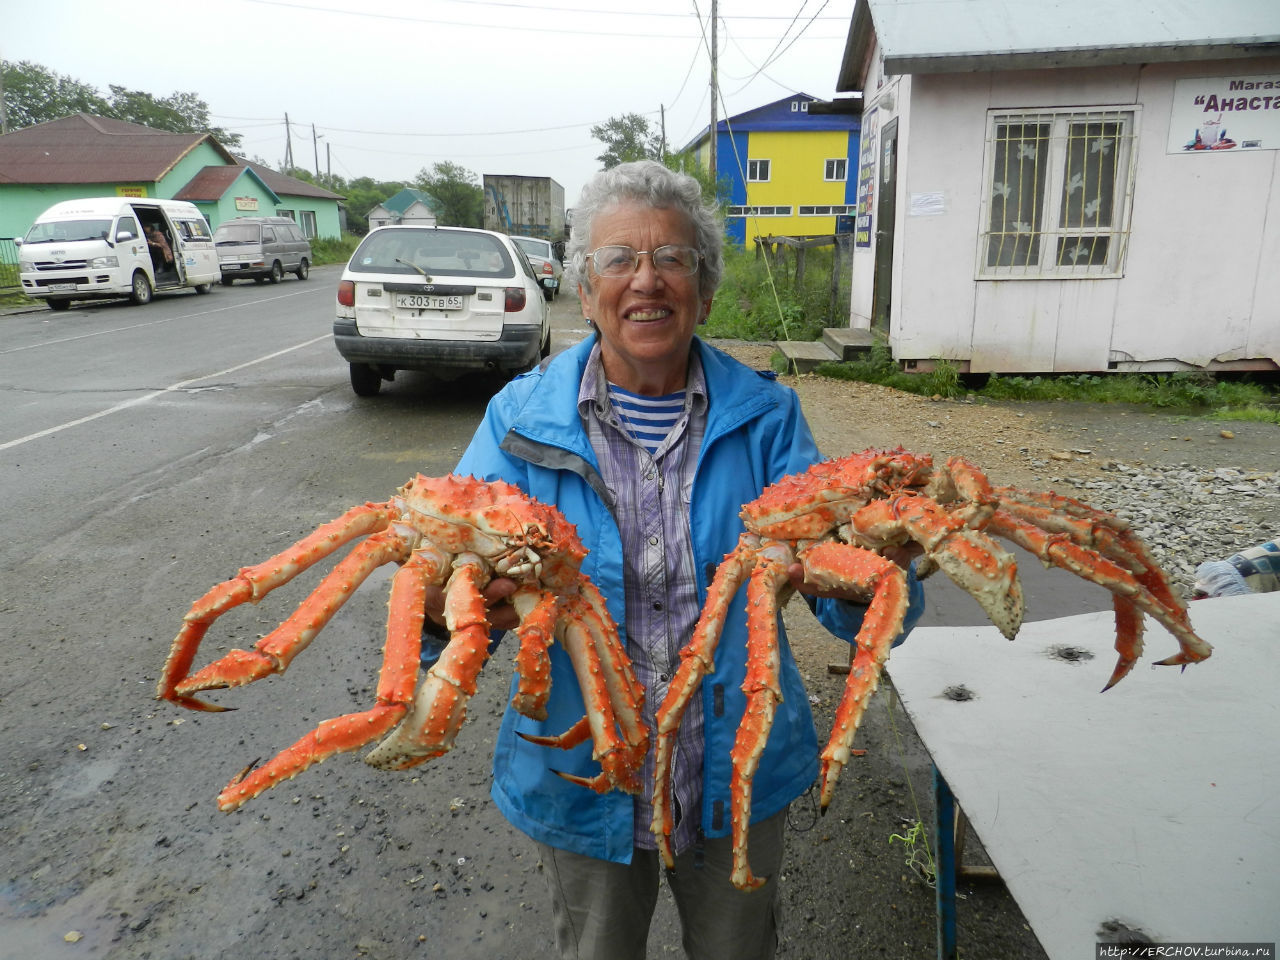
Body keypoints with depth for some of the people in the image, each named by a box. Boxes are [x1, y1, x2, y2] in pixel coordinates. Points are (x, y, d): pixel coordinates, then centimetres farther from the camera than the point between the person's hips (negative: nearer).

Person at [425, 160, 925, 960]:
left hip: (739, 774, 1)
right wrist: (447, 613, -37)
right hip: (581, 777, 0)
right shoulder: (524, 418, -10)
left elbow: (848, 604, -11)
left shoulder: (764, 414, -8)